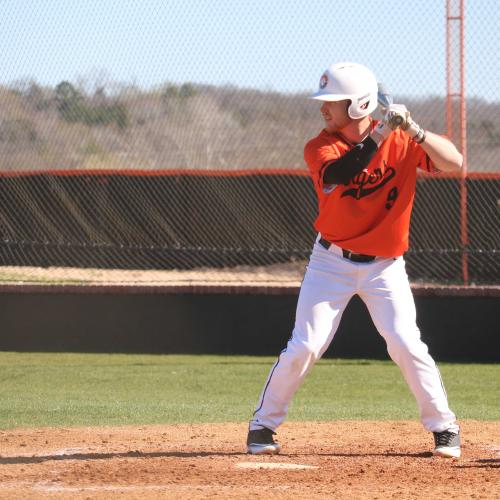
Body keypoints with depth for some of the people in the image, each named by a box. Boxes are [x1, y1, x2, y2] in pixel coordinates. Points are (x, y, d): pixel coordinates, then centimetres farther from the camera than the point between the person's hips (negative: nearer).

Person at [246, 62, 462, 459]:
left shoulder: (401, 141, -7)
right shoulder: (320, 148, -9)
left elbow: (454, 162, -16)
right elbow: (338, 173, -31)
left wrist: (415, 131, -30)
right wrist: (380, 134, -36)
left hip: (385, 266, 0)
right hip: (332, 261, 0)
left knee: (407, 345, -11)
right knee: (305, 347, -4)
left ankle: (445, 428, 5)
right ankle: (263, 426, 10)